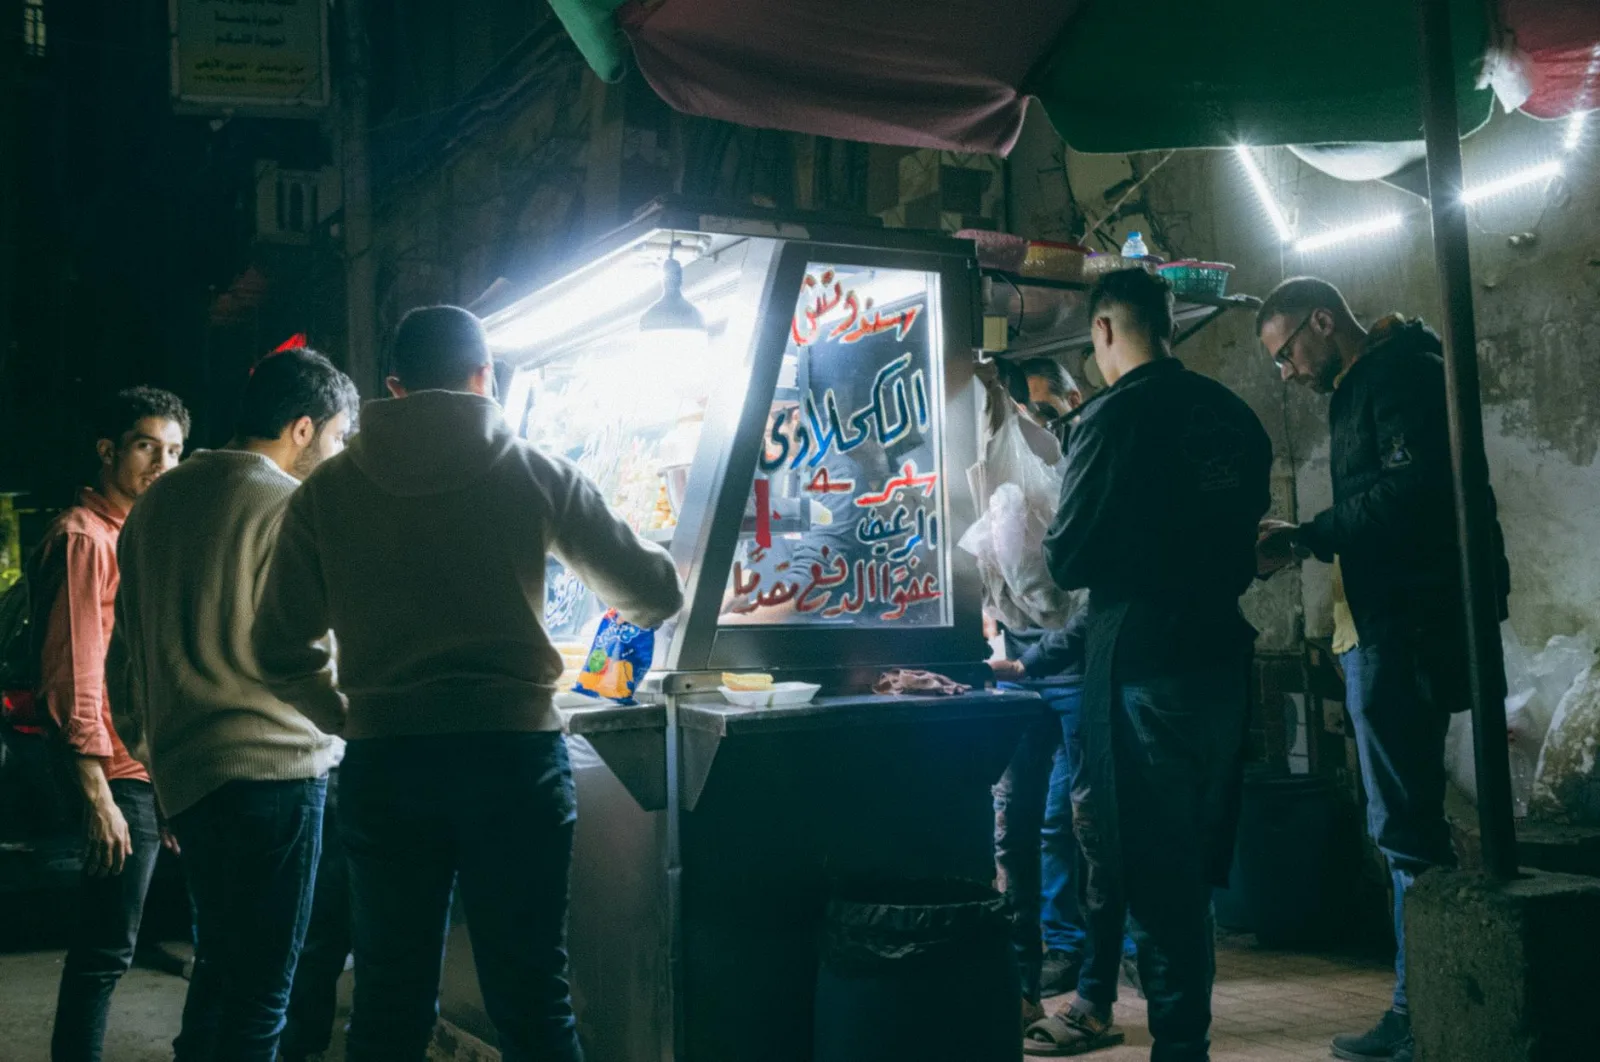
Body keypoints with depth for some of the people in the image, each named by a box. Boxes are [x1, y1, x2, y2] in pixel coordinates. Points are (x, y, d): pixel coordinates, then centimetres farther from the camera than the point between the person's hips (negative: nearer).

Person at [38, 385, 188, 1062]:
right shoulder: (84, 537, -10)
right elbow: (73, 676, -15)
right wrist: (97, 794, -19)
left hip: (163, 771, 9)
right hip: (123, 777, -9)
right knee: (106, 949, -3)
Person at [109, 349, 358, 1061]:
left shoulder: (156, 502, 15)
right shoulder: (290, 508, -11)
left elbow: (125, 657, 20)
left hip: (184, 769, 8)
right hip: (271, 767, -8)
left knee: (219, 967, 20)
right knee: (260, 989, -2)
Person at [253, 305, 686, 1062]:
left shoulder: (329, 489, 4)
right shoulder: (534, 475, 2)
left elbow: (282, 651, 5)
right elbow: (653, 594, 9)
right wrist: (638, 602, 32)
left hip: (385, 761, 2)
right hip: (514, 753, -1)